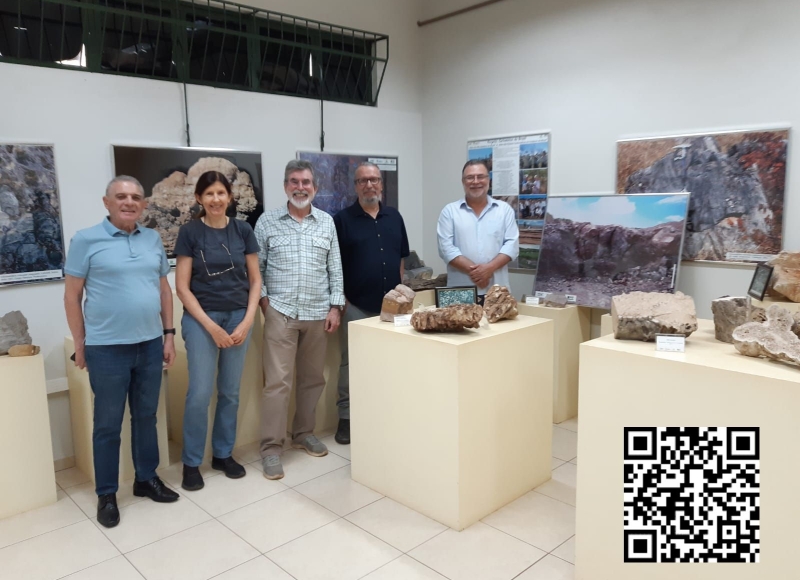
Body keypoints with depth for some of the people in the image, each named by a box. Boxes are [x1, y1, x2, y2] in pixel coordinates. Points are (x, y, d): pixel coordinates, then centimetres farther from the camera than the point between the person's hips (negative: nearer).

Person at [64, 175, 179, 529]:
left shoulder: (153, 239, 7)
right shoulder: (86, 240, -5)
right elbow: (72, 295, -4)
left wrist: (168, 334, 8)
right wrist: (80, 345, -4)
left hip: (150, 345, 4)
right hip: (107, 348, -4)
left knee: (146, 417, 16)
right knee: (108, 424, 8)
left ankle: (147, 479, 32)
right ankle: (106, 494, 22)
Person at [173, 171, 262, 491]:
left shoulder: (242, 230, 3)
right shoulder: (189, 232, -4)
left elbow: (255, 279, 6)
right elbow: (182, 287, -5)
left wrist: (247, 321, -6)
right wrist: (211, 326, -12)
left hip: (238, 317, 3)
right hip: (201, 318, -3)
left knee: (230, 392, 10)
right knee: (200, 393, -3)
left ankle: (223, 453, 26)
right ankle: (191, 462, 15)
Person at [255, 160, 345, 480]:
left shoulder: (327, 222, 8)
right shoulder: (267, 222, 1)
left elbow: (335, 267, 8)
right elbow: (256, 266, 3)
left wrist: (335, 306, 2)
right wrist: (264, 300, -5)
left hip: (318, 313, 3)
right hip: (281, 312, -3)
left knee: (312, 378, 12)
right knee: (277, 381, -4)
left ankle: (304, 433, 28)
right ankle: (271, 446, 6)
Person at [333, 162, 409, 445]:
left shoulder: (394, 217, 9)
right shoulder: (342, 219, -3)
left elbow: (400, 258, 14)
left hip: (390, 305, 4)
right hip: (356, 306, -4)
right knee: (351, 362, 4)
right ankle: (346, 417, 16)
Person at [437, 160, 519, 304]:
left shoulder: (504, 209, 9)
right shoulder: (449, 211, 5)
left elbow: (511, 244, 2)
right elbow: (446, 247, -4)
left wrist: (489, 268, -14)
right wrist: (472, 270, -15)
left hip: (496, 290, 1)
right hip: (460, 291, -1)